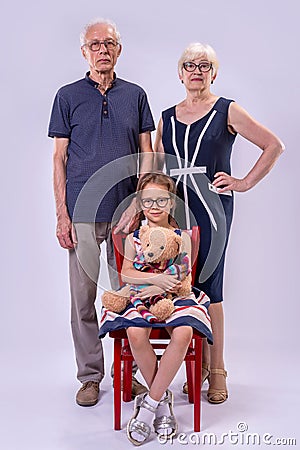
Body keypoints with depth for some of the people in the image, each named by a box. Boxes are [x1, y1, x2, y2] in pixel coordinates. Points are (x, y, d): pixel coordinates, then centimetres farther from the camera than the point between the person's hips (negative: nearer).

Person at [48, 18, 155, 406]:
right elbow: (60, 159, 3)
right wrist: (62, 214, -4)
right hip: (83, 213, -1)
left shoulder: (135, 95, 10)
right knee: (83, 296, 3)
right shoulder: (68, 96, 6)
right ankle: (90, 375, 18)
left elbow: (147, 156, 9)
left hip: (126, 212, 1)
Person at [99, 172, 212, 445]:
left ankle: (149, 403, -17)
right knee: (135, 333, -33)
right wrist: (156, 278, -19)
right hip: (140, 297, 0)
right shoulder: (134, 238, 9)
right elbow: (126, 273, -2)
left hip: (173, 298, 0)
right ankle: (162, 400, -9)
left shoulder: (182, 237, 7)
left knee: (183, 333, -34)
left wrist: (160, 288, -19)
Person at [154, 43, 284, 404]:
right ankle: (199, 366, 21)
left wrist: (245, 182, -3)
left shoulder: (226, 111, 3)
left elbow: (274, 146, 2)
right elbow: (154, 170, 18)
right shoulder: (168, 117, 15)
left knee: (207, 287, -5)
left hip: (211, 208, -4)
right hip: (174, 208, 4)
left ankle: (217, 372, 10)